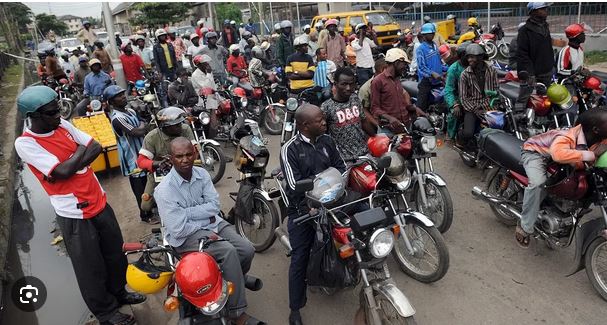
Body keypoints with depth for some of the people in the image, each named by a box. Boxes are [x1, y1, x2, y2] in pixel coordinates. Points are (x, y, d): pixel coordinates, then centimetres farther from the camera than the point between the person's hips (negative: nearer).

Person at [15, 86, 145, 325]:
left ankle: (118, 292, 45)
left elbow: (96, 148, -1)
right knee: (91, 268, 11)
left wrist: (63, 169, -12)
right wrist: (80, 150, -8)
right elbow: (63, 171, -24)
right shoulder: (25, 143, -16)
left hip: (99, 202, 6)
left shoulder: (63, 125, 3)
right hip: (74, 215, -6)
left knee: (115, 253, 21)